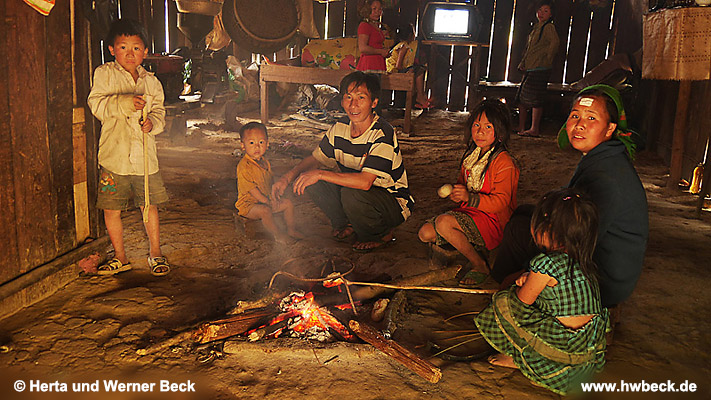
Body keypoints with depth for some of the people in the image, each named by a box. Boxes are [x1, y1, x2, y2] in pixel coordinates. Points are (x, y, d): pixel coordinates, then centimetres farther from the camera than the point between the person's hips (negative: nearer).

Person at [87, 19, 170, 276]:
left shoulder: (151, 81, 10)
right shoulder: (104, 74, 2)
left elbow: (159, 112, 9)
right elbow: (96, 104, -9)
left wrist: (152, 122, -13)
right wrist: (125, 102, -23)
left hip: (145, 157, 2)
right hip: (114, 157, -1)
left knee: (150, 206, 9)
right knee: (111, 209, 5)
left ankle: (155, 253, 26)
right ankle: (120, 257, 23)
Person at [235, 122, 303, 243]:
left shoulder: (265, 163, 7)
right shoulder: (244, 166, -21)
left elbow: (270, 183, 13)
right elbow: (251, 189, -23)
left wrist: (272, 199, -4)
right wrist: (266, 201, -23)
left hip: (267, 200, 8)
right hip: (248, 204, -8)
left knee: (288, 203, 6)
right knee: (265, 210, -35)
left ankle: (291, 229, 17)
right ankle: (277, 234, -17)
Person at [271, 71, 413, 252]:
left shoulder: (382, 134, -26)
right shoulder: (340, 128, -5)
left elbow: (365, 182, -37)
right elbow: (315, 159, 7)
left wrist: (320, 174, -33)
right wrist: (288, 177, -12)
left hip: (394, 202, -6)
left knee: (351, 194, -36)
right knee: (312, 184, -12)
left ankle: (382, 235, -4)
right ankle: (347, 226, 9)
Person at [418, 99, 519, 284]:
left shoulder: (504, 163, -16)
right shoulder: (471, 156, 9)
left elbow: (500, 202, -20)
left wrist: (469, 198, -31)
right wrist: (456, 193, -3)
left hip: (493, 221, -8)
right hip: (470, 213, 9)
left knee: (443, 222, -31)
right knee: (425, 233, -4)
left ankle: (480, 265, -13)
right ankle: (474, 247, 3)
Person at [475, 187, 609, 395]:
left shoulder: (546, 263, -21)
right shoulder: (580, 261, 3)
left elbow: (523, 300, -7)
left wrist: (518, 288, 15)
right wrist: (531, 278, 2)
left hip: (565, 351, -8)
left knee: (504, 303, 0)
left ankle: (518, 357, 12)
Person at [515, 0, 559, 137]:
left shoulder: (548, 27, -6)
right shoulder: (536, 27, 20)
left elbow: (555, 42, -22)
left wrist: (547, 59, -15)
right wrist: (523, 63, 14)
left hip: (540, 69, -9)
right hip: (529, 69, 9)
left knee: (535, 100, -8)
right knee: (522, 98, 9)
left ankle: (535, 130, -3)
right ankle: (521, 128, 16)